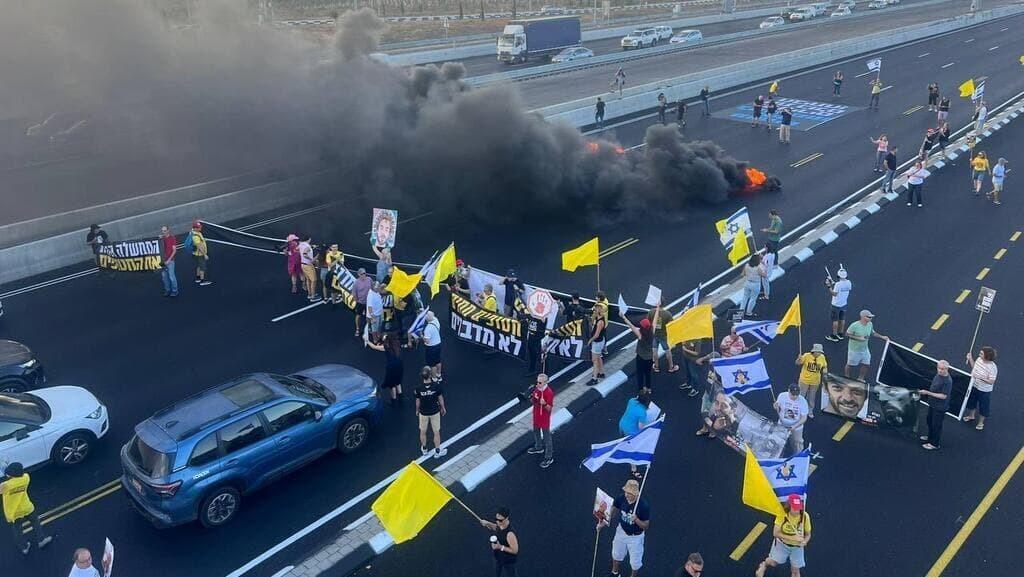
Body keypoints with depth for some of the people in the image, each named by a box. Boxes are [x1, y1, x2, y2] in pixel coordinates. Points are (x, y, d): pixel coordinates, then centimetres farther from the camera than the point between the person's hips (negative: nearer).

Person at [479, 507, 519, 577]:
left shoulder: (510, 534, -39)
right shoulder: (500, 524, -16)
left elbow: (515, 550, -30)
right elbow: (496, 528, 9)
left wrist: (500, 547, -35)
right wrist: (488, 524, -10)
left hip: (508, 561, -8)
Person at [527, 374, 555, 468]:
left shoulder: (549, 393, -27)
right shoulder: (536, 389, -6)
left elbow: (549, 408, -23)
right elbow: (532, 402, 6)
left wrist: (544, 404, -43)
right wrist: (533, 398, -17)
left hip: (544, 419, -8)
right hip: (536, 416, 8)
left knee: (546, 437, 5)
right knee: (536, 432, 28)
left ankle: (549, 458, 17)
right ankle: (538, 448, 54)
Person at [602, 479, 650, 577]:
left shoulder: (644, 506, -33)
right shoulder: (621, 498, -22)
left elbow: (646, 526, -23)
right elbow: (613, 510, -2)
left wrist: (636, 520, -40)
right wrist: (604, 521, -14)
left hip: (635, 537, -4)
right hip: (621, 531, 4)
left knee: (635, 561, 16)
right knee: (617, 554, 27)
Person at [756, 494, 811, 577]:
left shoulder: (805, 516, -21)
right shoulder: (782, 514, -25)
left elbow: (808, 534, -7)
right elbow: (775, 533, -24)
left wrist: (805, 541, -30)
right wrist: (792, 537, -35)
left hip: (797, 547, 1)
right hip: (782, 543, -1)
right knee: (773, 563, 1)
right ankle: (764, 565, 39)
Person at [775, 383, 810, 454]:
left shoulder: (802, 401, -23)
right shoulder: (782, 396, -17)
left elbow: (804, 418, -17)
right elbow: (777, 407, 0)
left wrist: (795, 426, -30)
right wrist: (776, 407, -25)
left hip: (796, 428, -2)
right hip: (782, 426, 2)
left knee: (796, 447, 15)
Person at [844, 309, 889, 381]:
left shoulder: (870, 324, -7)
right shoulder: (854, 325, -26)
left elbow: (872, 333, 11)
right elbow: (847, 334, -19)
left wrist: (882, 337, 3)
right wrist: (859, 338, -28)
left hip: (865, 349, 6)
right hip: (854, 349, -6)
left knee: (866, 364, 11)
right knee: (850, 364, 10)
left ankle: (861, 378, 32)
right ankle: (846, 377, 33)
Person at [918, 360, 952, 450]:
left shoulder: (948, 381, -29)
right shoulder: (938, 374, -4)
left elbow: (943, 396, -26)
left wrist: (928, 393, -28)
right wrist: (925, 391, 5)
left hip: (940, 407, -9)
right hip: (932, 404, 9)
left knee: (936, 425, 7)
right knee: (930, 421, 25)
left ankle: (935, 444, 24)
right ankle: (930, 437, 47)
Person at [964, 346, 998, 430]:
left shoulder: (992, 367, -30)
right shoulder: (979, 359, -12)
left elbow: (991, 381, -28)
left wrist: (980, 377, -38)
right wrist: (970, 359, -4)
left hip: (984, 391, -7)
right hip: (973, 386, 7)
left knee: (983, 406, 15)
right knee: (971, 401, 28)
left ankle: (981, 422, 38)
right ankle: (971, 416, 54)